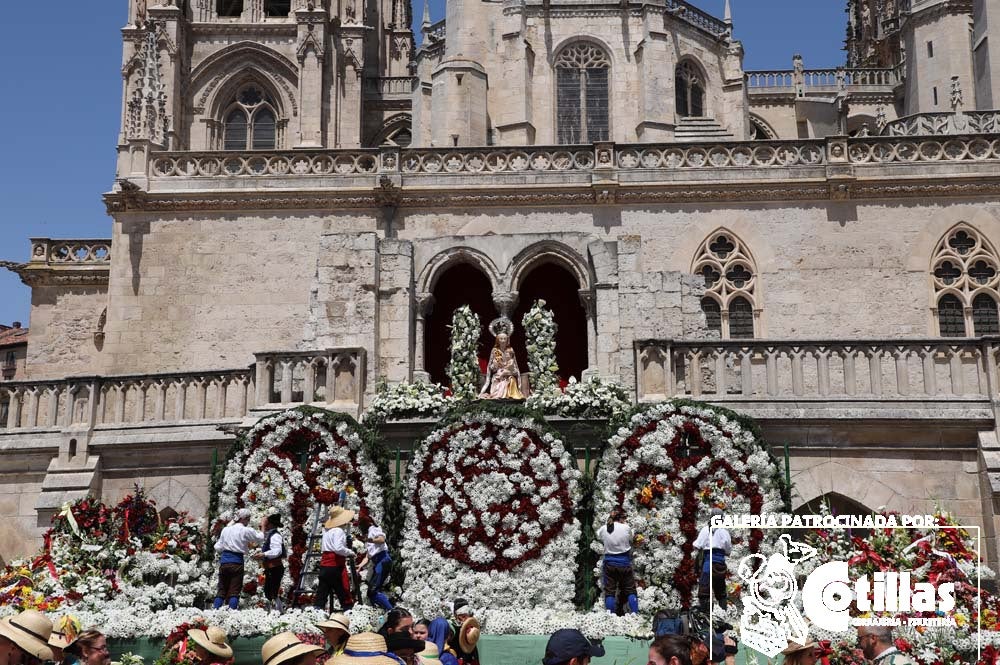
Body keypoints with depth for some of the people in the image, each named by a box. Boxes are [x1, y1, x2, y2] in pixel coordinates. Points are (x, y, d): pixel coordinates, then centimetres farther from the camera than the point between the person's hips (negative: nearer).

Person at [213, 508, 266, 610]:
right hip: (237, 562, -4)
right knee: (234, 591, 0)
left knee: (222, 589, 11)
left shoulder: (226, 529, 9)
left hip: (224, 560, 4)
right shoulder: (246, 531, -5)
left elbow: (218, 547, 11)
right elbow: (260, 538, 5)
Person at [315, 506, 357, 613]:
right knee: (345, 595, -1)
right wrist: (350, 552, -7)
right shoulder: (338, 531, -11)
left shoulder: (326, 530, 15)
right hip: (336, 565, -8)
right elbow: (338, 548, -23)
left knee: (322, 593, 7)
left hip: (324, 565, 8)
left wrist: (347, 527, 19)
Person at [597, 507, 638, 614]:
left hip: (609, 562, 2)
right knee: (630, 590, 9)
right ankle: (634, 613, 5)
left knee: (609, 590, 6)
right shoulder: (626, 528, -12)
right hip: (624, 562, -2)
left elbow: (599, 536, 17)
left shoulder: (603, 529, -4)